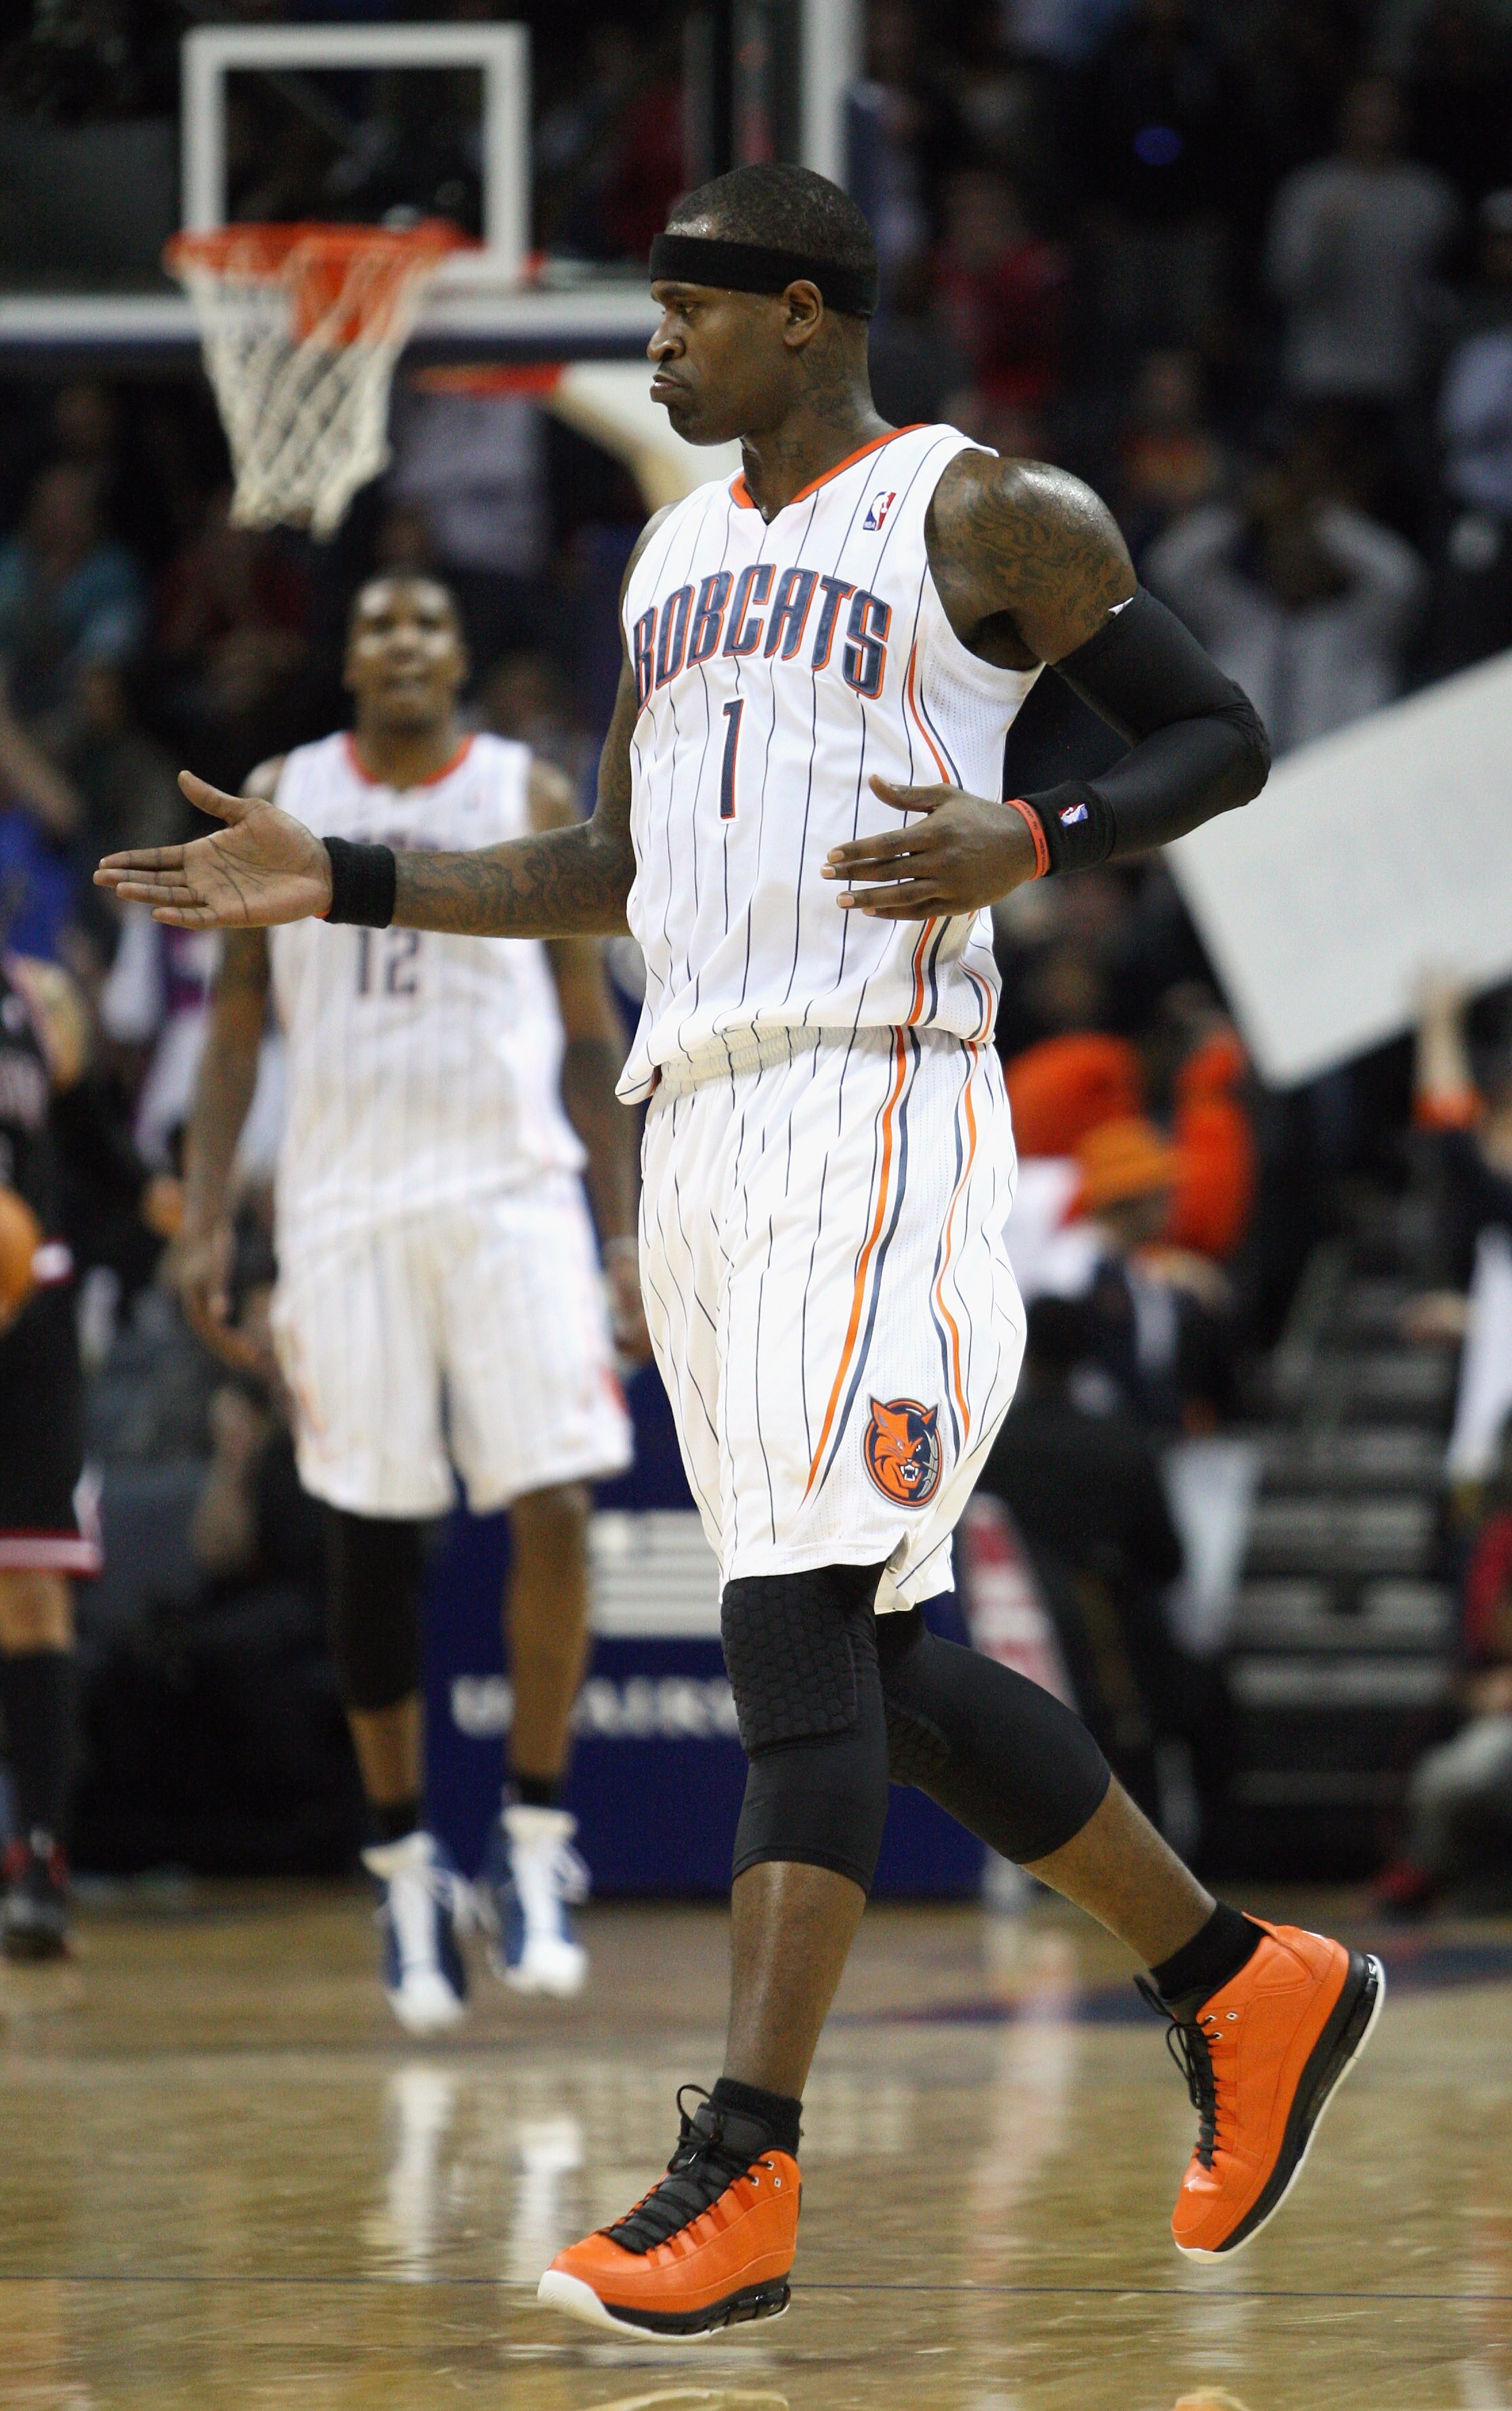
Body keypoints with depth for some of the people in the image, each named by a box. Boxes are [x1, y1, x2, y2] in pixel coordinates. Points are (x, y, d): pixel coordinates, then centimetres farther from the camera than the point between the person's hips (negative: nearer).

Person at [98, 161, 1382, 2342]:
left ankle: (742, 2187, -20)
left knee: (797, 1629, -16)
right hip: (701, 1138, 8)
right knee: (883, 1670, 8)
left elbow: (1222, 736, -1)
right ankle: (1248, 1989, 23)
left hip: (880, 1115, -8)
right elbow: (616, 873, 27)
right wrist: (340, 884, 19)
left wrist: (1028, 844, -18)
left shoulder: (988, 518, -2)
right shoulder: (678, 553, 20)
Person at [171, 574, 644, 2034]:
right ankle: (404, 1865, 13)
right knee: (370, 1542, 2)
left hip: (512, 1192, -1)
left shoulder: (530, 799, 7)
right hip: (344, 1203, 1)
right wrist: (203, 1219, 0)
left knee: (553, 1511, -14)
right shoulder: (280, 803, 8)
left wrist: (624, 1234, 3)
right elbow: (234, 1024, 10)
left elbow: (591, 1030, 9)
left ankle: (534, 1841, -1)